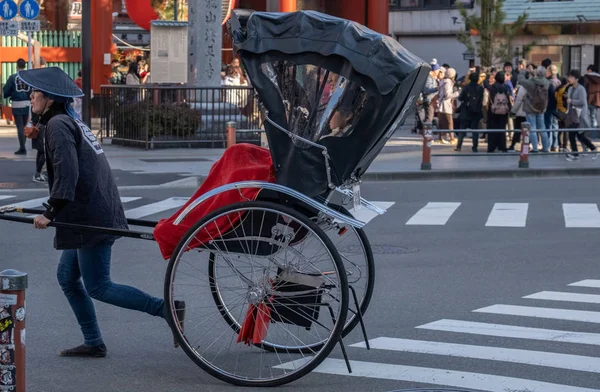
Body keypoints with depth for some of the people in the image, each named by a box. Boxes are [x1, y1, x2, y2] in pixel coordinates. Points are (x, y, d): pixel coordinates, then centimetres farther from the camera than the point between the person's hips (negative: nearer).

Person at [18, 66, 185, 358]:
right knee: (67, 276, 15)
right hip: (91, 216, 10)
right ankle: (93, 343, 19)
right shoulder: (72, 120, 17)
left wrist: (50, 213, -23)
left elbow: (66, 173, -24)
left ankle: (168, 309, -4)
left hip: (92, 219, -10)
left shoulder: (57, 125, -13)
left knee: (98, 288, -3)